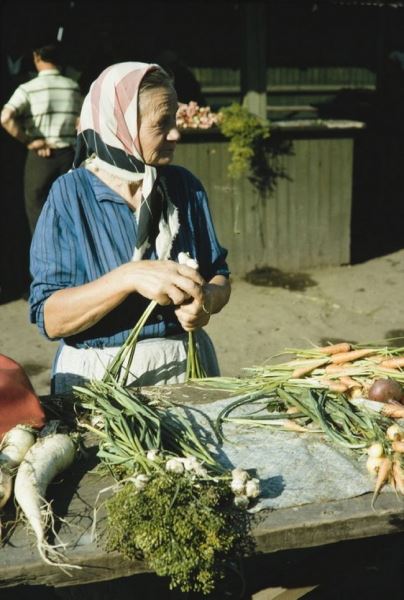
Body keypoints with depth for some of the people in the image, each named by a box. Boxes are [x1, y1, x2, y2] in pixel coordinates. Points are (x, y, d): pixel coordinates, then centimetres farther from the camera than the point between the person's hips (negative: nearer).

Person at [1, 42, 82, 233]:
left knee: (39, 219, 6)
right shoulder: (73, 86, 5)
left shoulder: (28, 88, -5)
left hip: (40, 157, -3)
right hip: (69, 155, 3)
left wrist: (29, 141, -10)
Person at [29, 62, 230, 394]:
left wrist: (206, 301, -14)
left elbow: (218, 275, 9)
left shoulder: (184, 185, 3)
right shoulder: (71, 193, -8)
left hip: (186, 365, 4)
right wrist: (129, 277, -27)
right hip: (100, 375, -3)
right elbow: (50, 318, -13)